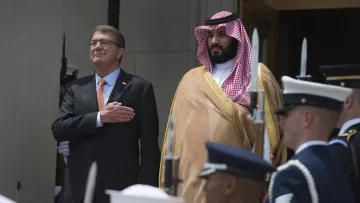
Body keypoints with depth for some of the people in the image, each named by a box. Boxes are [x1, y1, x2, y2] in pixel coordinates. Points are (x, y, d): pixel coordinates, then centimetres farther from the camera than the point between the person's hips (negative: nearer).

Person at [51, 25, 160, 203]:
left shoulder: (139, 88, 0)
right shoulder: (76, 88, 10)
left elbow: (149, 146, -3)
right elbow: (58, 129, -2)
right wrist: (100, 117, -14)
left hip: (121, 188, -3)